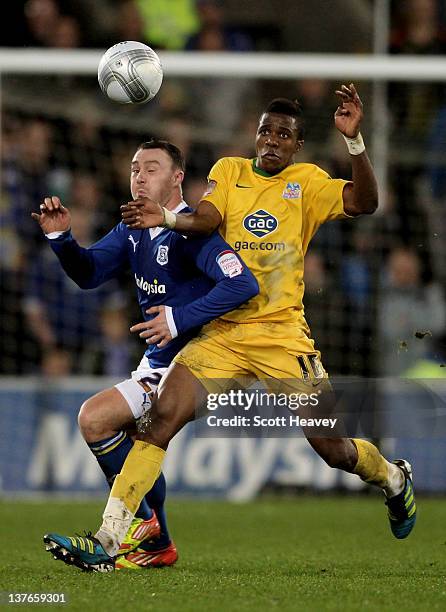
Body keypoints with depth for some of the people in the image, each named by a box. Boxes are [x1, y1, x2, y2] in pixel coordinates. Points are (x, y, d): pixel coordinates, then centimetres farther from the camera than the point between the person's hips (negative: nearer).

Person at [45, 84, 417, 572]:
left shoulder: (306, 183, 6)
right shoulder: (229, 171, 10)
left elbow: (364, 203, -10)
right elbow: (205, 219, -8)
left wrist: (354, 139, -23)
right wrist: (167, 218, -30)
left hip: (283, 337, -1)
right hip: (220, 331, 1)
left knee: (331, 448, 1)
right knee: (161, 416, -18)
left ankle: (394, 478, 36)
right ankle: (108, 537, -19)